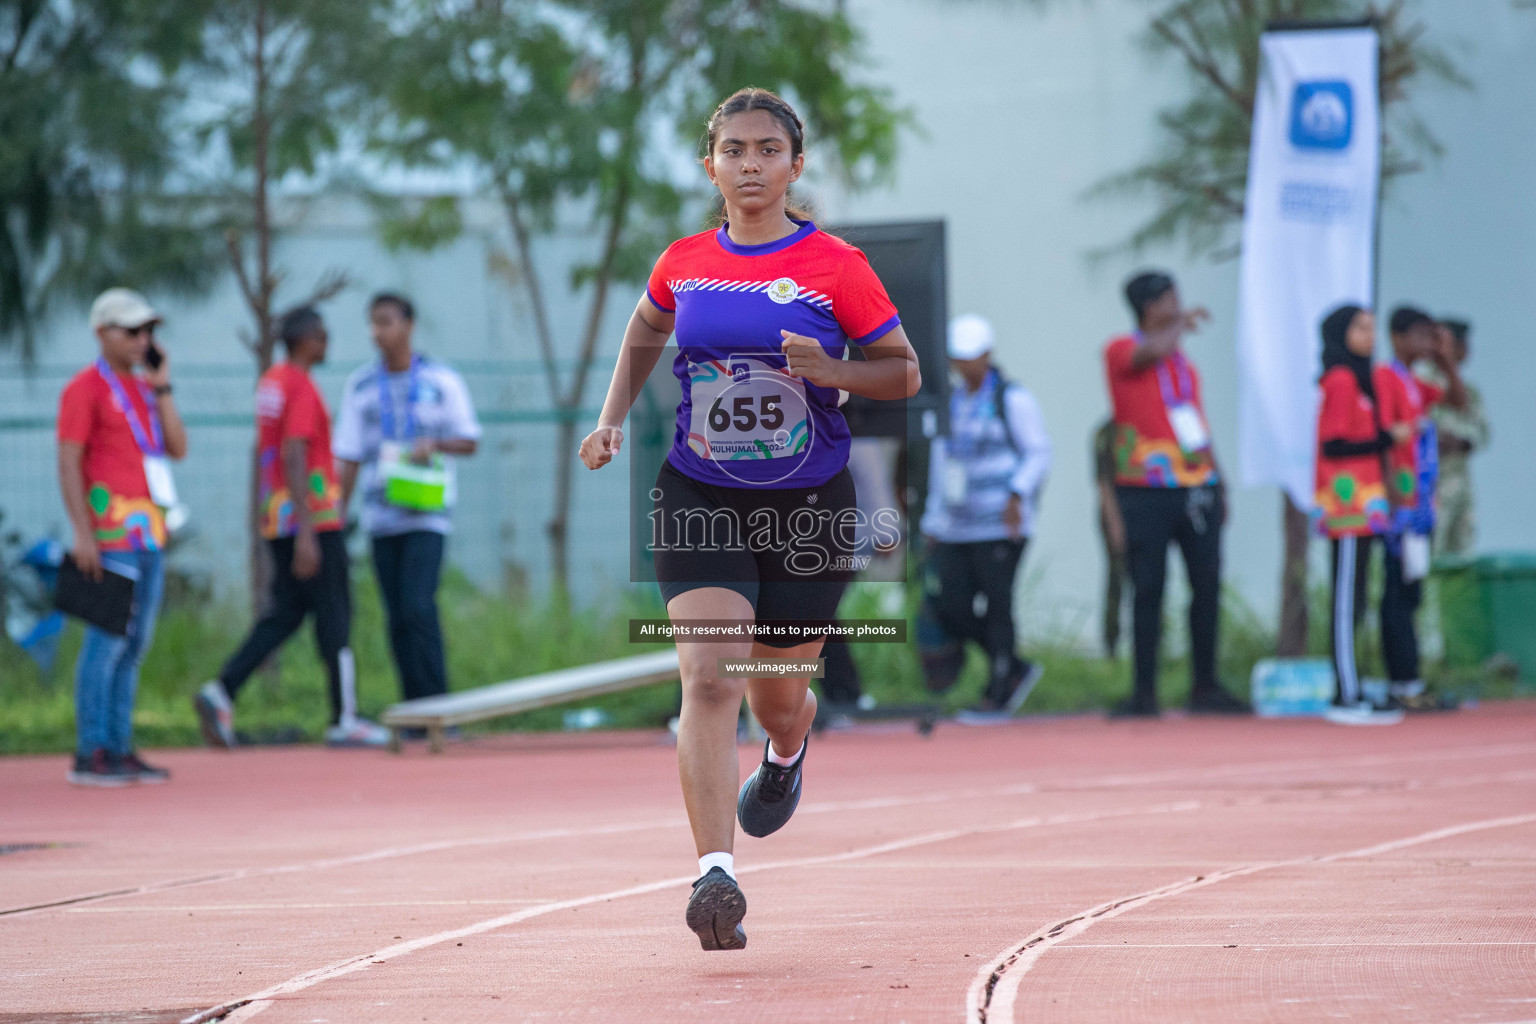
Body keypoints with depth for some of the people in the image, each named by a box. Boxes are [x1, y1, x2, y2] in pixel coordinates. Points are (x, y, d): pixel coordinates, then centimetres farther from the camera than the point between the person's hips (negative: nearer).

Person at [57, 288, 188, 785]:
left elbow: (178, 449, 12)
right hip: (112, 529, -8)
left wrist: (162, 388, 5)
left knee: (135, 644, 9)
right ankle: (90, 755, -8)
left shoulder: (144, 388, 18)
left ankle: (120, 749, 13)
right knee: (106, 641, -10)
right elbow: (68, 463, -11)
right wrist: (82, 532, -19)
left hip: (151, 530, 8)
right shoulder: (86, 388, -5)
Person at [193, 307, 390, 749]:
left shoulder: (269, 382, 13)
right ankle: (344, 720, 3)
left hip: (278, 517, 9)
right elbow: (293, 459, -22)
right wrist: (307, 534, -25)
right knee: (334, 617, -1)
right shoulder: (302, 388, -15)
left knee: (283, 616, 10)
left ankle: (221, 692, -4)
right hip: (313, 519, -9)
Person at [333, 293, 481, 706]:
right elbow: (348, 458, 11)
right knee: (397, 618, 3)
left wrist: (434, 444, -16)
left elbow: (470, 442, 5)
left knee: (418, 606, -17)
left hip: (428, 515, -4)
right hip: (382, 517, 4)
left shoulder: (442, 381, 1)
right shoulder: (360, 385, 9)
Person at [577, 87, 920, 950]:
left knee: (778, 695, 13)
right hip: (700, 499, 1)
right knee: (709, 678, -18)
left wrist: (831, 370, -20)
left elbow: (906, 373, -2)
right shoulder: (684, 263, 1)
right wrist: (614, 420, 11)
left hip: (809, 507, -1)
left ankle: (787, 754, 53)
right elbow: (645, 334, 23)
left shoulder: (836, 267, -7)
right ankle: (717, 876, -26)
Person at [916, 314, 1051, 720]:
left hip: (1000, 527, -7)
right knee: (951, 607, -2)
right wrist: (932, 523, 20)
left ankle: (997, 696, 0)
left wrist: (1017, 495, -20)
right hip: (955, 530, 7)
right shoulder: (951, 403, 18)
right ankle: (1017, 669, 16)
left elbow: (1038, 453, -6)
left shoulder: (1012, 400, -2)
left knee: (997, 606, -7)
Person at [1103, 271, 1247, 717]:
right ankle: (1144, 691, -1)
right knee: (1148, 588, -5)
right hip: (1146, 492, -6)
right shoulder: (1121, 350, -2)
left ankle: (1205, 687, 11)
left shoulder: (1182, 358, 18)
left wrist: (1218, 482, 18)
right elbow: (1154, 350, -25)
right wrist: (1183, 323, -6)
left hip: (1198, 488, 6)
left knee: (1207, 585, 4)